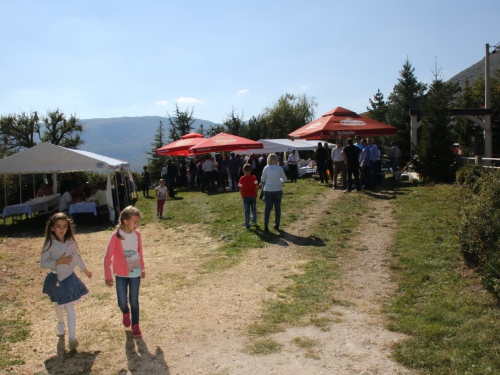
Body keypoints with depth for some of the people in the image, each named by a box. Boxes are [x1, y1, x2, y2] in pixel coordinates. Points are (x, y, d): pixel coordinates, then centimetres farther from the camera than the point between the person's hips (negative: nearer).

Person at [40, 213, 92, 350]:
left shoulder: (71, 242, -8)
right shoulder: (49, 244, -17)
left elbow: (77, 256, 8)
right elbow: (42, 263, -15)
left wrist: (85, 269, 18)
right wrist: (58, 262, -28)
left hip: (70, 277, 0)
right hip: (56, 279, 0)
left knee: (70, 307, -6)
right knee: (59, 305, 22)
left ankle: (72, 337, -4)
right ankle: (61, 324, 51)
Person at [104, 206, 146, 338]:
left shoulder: (137, 234, -6)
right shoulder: (116, 236, -17)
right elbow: (108, 257, -12)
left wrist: (142, 268, 15)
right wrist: (108, 276, -11)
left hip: (135, 273, 2)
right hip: (121, 274, -2)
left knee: (134, 301, 7)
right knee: (122, 302, 5)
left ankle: (135, 325, 25)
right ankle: (125, 313, 39)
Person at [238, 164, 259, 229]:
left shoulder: (242, 178, -4)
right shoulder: (253, 177, -4)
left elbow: (240, 189, -7)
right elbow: (257, 186, -11)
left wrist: (242, 195, 6)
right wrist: (255, 192, 5)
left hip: (245, 196, 0)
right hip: (253, 196, 0)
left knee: (247, 211, 7)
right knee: (254, 209, 18)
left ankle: (247, 225, 8)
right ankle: (254, 221, 10)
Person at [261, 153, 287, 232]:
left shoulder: (266, 168, -8)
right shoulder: (280, 168, -4)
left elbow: (263, 179, 1)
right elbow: (284, 179, 5)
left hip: (268, 190, -1)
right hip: (278, 190, 1)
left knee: (268, 208, 6)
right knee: (277, 208, 11)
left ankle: (266, 226, 6)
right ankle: (277, 225, 17)